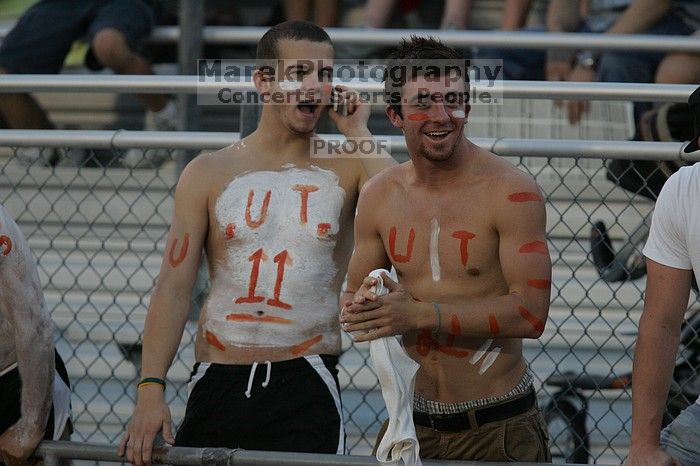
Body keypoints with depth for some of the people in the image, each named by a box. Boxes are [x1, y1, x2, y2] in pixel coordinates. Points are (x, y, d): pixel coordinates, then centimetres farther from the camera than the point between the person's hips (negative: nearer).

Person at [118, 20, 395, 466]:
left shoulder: (346, 170, 6)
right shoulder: (209, 173, 6)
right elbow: (174, 288, 2)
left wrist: (359, 133, -4)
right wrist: (151, 388, -8)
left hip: (305, 390, -1)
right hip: (217, 386, 1)